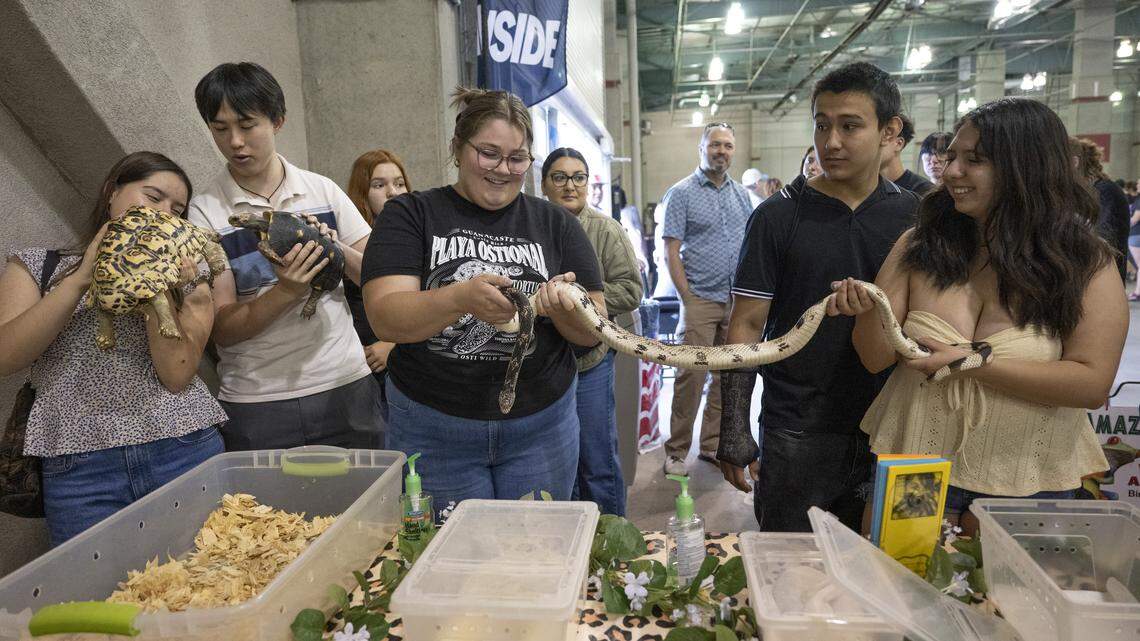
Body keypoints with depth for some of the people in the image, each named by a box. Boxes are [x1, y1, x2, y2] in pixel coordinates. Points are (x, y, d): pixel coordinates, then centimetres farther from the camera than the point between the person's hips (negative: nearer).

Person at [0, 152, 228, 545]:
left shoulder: (186, 277, 9)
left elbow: (177, 374, -5)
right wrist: (82, 278, -11)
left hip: (187, 454, 1)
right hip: (77, 469, 0)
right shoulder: (38, 266, 10)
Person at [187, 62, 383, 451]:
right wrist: (286, 292, -24)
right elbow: (221, 329, -8)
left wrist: (337, 250, -15)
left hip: (345, 387, 2)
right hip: (256, 405, -2)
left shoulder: (323, 190, 4)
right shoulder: (206, 211, -3)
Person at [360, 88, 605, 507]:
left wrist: (564, 308, -22)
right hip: (433, 429, -1)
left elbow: (593, 332, 0)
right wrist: (460, 298, -32)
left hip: (540, 425, 2)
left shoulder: (556, 224, 3)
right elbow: (384, 319, -15)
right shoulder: (410, 215, -3)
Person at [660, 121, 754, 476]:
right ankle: (677, 451, 5)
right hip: (701, 300, -6)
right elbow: (671, 251, -8)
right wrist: (687, 298, -13)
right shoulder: (682, 193, -3)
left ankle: (713, 445, 23)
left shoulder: (741, 194, 13)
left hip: (739, 301, 6)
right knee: (692, 376, -6)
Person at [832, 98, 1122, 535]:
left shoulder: (1086, 265, -6)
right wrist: (867, 312, -25)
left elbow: (1093, 384, -14)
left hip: (1025, 483, -1)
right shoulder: (919, 247, -3)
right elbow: (877, 359, -5)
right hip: (911, 470, 1)